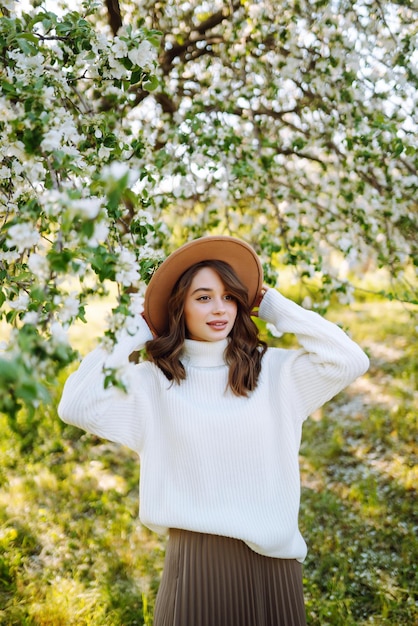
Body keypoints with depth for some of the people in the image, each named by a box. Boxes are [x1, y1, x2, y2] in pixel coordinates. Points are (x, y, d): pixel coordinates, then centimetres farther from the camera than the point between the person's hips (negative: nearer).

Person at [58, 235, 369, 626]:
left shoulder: (275, 370, 3)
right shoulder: (153, 381, 0)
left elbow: (350, 361, -7)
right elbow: (75, 406, -9)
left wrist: (277, 309, 0)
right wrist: (129, 336, -3)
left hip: (271, 555, 2)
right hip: (195, 557, -1)